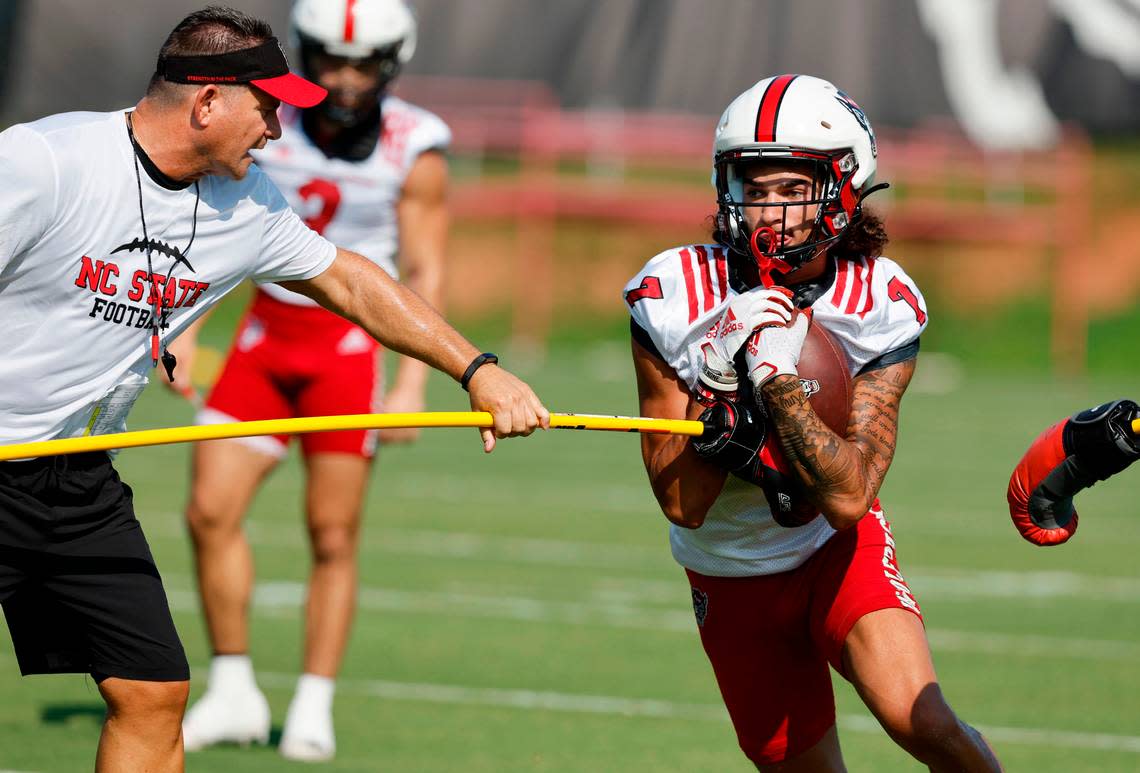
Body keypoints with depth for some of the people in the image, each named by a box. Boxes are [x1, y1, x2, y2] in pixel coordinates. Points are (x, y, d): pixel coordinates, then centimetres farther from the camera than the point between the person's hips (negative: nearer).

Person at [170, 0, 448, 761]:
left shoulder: (414, 149, -7)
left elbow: (426, 275, -6)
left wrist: (412, 383, -14)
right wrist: (183, 332, -2)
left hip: (351, 340, -3)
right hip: (266, 332, 3)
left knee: (334, 535, -4)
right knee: (211, 511, -6)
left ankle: (313, 711, 6)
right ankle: (234, 694, 6)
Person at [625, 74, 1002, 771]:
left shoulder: (882, 308, -18)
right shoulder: (672, 299, -19)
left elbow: (847, 497, -27)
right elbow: (682, 503, -19)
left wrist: (775, 371, -37)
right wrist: (722, 377, -34)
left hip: (840, 550, -1)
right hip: (732, 576, 1)